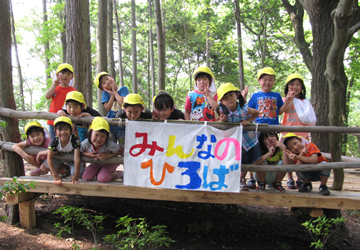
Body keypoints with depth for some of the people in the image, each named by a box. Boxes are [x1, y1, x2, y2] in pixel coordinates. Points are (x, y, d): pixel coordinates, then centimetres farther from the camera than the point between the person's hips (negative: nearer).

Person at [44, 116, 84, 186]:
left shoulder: (75, 140, -34)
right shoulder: (54, 141, -28)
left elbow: (77, 158, -35)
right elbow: (49, 159, -28)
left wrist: (76, 176, -38)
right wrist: (56, 176, -35)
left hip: (71, 160, -2)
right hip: (59, 158, 2)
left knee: (75, 172, -29)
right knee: (47, 163, -25)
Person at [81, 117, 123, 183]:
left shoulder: (109, 145, -37)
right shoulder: (85, 144, -27)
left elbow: (121, 151, -26)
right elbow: (80, 152, -7)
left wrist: (107, 156, -33)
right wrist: (88, 154, -28)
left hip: (110, 163, -4)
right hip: (96, 163, 4)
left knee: (102, 179, -24)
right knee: (86, 177, -8)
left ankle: (117, 173, 6)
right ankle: (99, 171, 20)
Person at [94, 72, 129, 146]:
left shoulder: (123, 89, 0)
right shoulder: (105, 93, 5)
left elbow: (123, 102, -16)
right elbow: (107, 108, -5)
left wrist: (115, 92, -5)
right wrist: (112, 95, -9)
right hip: (110, 126, 2)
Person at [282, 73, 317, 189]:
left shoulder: (305, 101, 13)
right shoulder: (285, 99, 7)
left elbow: (310, 118, 12)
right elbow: (287, 109, -14)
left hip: (302, 133, 2)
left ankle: (300, 180, 10)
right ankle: (290, 179, 8)